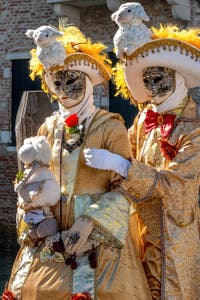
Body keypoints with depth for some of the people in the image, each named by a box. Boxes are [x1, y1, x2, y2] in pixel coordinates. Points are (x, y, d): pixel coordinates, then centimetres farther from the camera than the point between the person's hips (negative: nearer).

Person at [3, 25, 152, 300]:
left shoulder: (110, 127, -7)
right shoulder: (49, 129, 9)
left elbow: (124, 187, -10)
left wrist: (90, 222, -19)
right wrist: (32, 216, -3)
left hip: (101, 232, -5)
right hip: (53, 234, 5)